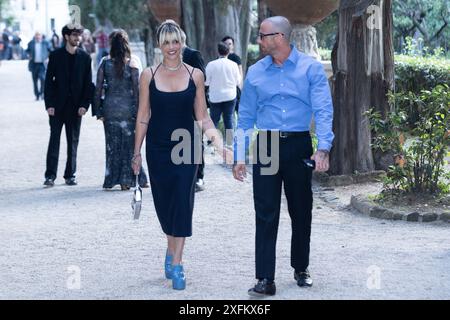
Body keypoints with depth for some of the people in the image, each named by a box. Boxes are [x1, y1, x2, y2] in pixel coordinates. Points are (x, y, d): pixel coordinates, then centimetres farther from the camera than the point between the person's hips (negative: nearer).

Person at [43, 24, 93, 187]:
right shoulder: (56, 55, 1)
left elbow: (88, 83, 4)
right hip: (57, 105, -1)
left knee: (73, 142, 6)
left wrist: (84, 104, -6)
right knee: (54, 140, -3)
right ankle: (50, 175, -2)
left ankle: (70, 175, 13)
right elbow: (49, 81, 0)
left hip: (76, 106, 2)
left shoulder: (84, 57, 4)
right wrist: (49, 104, -8)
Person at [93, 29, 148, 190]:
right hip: (128, 108, -1)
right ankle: (126, 180, 7)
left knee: (112, 145, 10)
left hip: (110, 109, 1)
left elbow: (98, 88, -1)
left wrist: (98, 111, 5)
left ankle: (112, 179, 12)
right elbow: (137, 89, -6)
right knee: (129, 144, 8)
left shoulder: (105, 63, -3)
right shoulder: (132, 64, -6)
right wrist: (138, 110, 1)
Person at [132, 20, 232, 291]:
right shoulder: (149, 75, 0)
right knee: (163, 202, 10)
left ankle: (176, 264, -2)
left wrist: (220, 144, -10)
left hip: (186, 148, -1)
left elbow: (203, 118, 2)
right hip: (158, 148, 1)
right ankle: (171, 250, 35)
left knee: (182, 204, -6)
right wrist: (137, 152, 2)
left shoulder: (195, 75, -1)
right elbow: (143, 117, 4)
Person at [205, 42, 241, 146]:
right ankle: (230, 141, 9)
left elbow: (206, 82, -5)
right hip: (230, 96, 1)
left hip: (215, 97, -1)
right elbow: (238, 82, 2)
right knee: (229, 118, 8)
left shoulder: (211, 64, -10)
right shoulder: (233, 65, -6)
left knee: (214, 119, 9)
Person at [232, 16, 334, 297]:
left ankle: (301, 269, 28)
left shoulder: (311, 68, -2)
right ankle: (266, 279, -1)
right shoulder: (255, 73, 8)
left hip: (298, 145, -1)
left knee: (301, 211, 10)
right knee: (266, 215, -2)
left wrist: (323, 148, -23)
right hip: (265, 147, 2)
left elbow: (323, 109, -10)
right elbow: (246, 117, 10)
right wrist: (240, 157, 4)